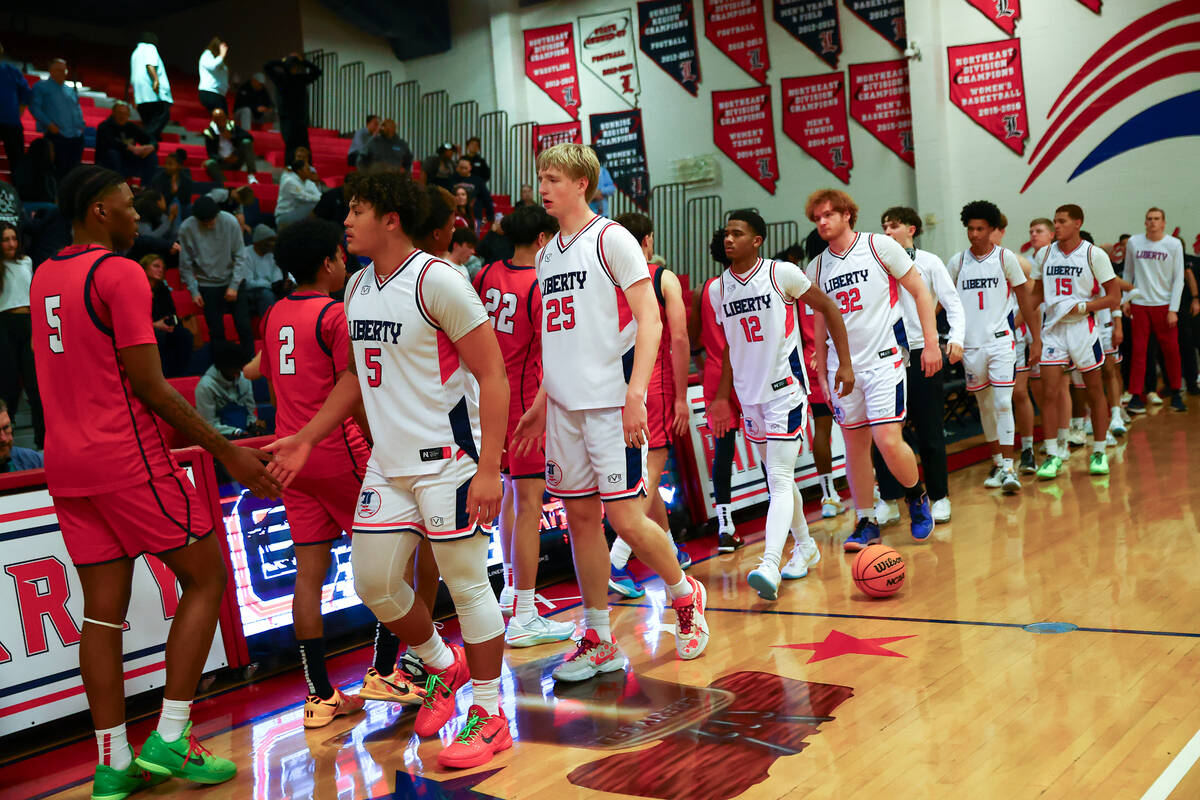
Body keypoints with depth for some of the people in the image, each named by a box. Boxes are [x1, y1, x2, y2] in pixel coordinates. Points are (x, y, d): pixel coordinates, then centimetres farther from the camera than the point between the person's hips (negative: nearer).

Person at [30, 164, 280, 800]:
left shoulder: (43, 276, 14)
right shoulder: (119, 272, -11)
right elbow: (148, 386, -15)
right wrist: (226, 451, -11)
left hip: (65, 462, 8)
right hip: (127, 459, -8)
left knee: (103, 610, 10)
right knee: (205, 578, 5)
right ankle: (169, 741, 2)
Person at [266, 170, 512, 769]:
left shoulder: (436, 280, -14)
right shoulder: (358, 288, 11)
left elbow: (492, 374, -16)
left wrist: (488, 468, -21)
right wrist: (306, 438, 18)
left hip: (447, 460, -8)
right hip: (388, 462, 8)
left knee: (466, 585, 0)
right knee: (374, 583, 10)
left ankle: (489, 715, 16)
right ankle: (444, 666, 35)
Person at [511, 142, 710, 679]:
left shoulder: (610, 238, -5)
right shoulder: (547, 255, 17)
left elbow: (649, 320, -12)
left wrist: (635, 393, -22)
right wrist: (540, 405, 20)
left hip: (610, 402, -7)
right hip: (563, 405, 7)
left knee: (625, 518, -7)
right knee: (581, 517, 8)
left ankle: (685, 595, 20)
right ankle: (599, 642, 17)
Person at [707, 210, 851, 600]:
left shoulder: (782, 273, -10)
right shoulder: (719, 287, 6)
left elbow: (828, 309, -1)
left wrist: (845, 362, -5)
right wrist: (722, 397, 15)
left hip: (786, 389, -6)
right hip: (750, 394, 6)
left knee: (780, 477, -14)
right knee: (776, 477, 15)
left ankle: (769, 565, -23)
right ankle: (805, 546, 32)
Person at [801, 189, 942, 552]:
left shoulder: (880, 246, -2)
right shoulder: (816, 268, 10)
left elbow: (920, 291, 0)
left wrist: (931, 343, -6)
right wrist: (822, 373, 15)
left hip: (883, 360, -4)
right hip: (842, 367, 4)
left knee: (888, 442, -13)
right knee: (855, 443, 7)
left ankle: (916, 496, 15)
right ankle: (866, 524, 18)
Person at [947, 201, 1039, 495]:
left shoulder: (1005, 257, -1)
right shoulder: (957, 262, 5)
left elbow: (1024, 298, 4)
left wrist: (1036, 338, 4)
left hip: (1000, 341, -3)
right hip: (970, 344, 3)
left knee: (1002, 404, -11)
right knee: (985, 406, 11)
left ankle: (1009, 467, -10)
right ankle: (997, 463, 22)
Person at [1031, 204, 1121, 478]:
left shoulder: (1094, 255, -6)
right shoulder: (1044, 254, 7)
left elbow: (1114, 298, -6)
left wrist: (1080, 307, -15)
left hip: (1083, 328, -3)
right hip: (1053, 329, 3)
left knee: (1094, 392, 7)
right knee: (1050, 393, -5)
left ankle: (1098, 453, 17)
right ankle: (1052, 455, 0)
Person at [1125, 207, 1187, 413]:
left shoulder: (1174, 245, -1)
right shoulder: (1133, 243, 4)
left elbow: (1178, 279, -1)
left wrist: (1173, 309, -7)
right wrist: (1125, 299, 7)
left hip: (1164, 304, -1)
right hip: (1139, 303, 1)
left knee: (1171, 350, 1)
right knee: (1139, 350, -2)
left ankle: (1176, 393, 17)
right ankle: (1136, 396, 1)